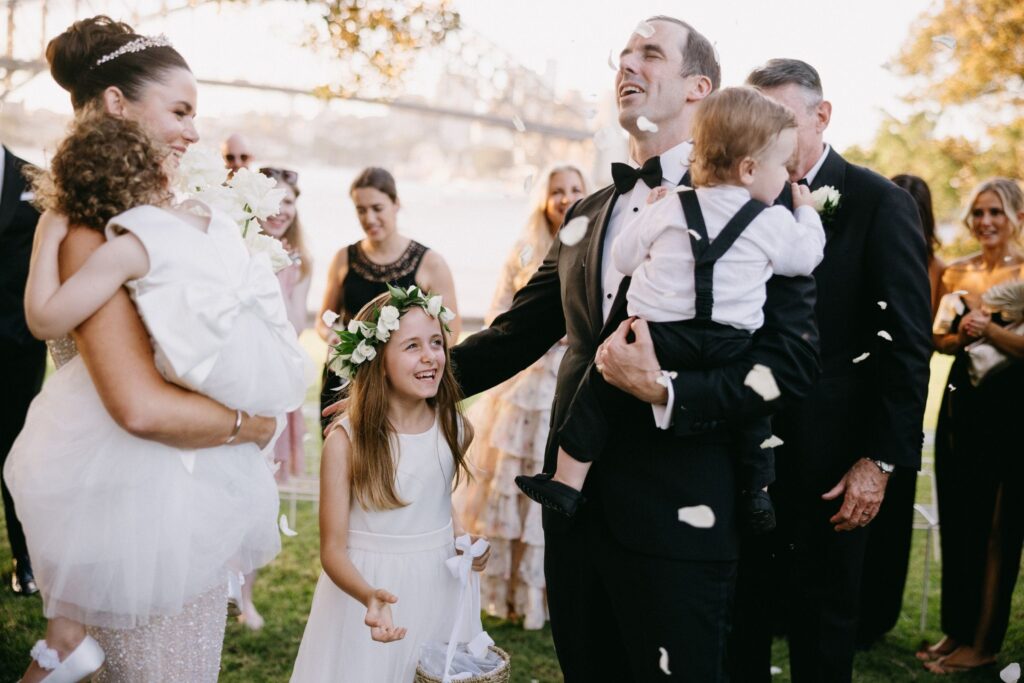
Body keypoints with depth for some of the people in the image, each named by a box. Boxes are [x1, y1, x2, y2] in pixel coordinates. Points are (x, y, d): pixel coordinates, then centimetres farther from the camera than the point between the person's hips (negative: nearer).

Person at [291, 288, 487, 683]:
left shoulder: (455, 429, -4)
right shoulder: (345, 442, -17)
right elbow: (333, 548, -17)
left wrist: (461, 538, -1)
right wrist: (369, 596, -34)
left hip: (440, 589, 4)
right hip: (367, 594, -4)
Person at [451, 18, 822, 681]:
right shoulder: (587, 215, 14)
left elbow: (794, 357, -13)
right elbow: (518, 333, 18)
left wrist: (667, 392, -23)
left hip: (678, 518, -6)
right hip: (577, 506, 6)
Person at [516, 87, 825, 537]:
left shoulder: (667, 210, 6)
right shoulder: (773, 222, 1)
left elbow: (623, 256, 14)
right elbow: (806, 257, 17)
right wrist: (806, 211, 33)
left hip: (657, 340, 0)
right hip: (729, 347, 0)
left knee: (600, 383, 13)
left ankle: (567, 483, 12)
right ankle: (757, 492, 23)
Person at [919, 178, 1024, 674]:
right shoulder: (956, 272, 8)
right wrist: (960, 336, -6)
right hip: (961, 401, 5)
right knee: (956, 519, 10)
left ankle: (983, 642, 11)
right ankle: (955, 628, 22)